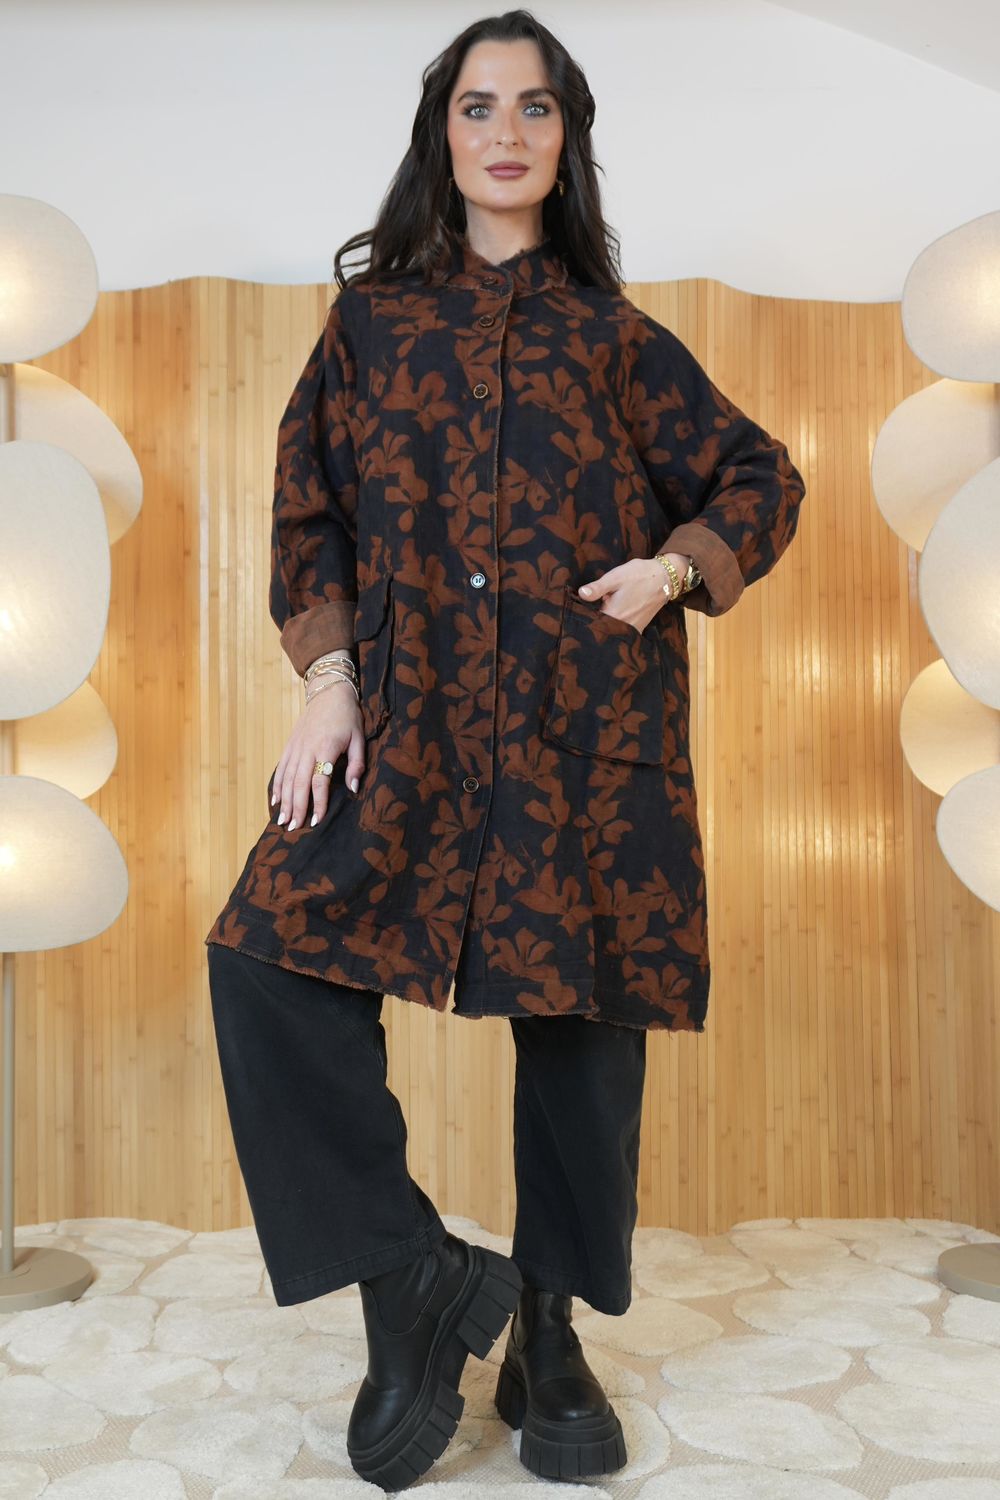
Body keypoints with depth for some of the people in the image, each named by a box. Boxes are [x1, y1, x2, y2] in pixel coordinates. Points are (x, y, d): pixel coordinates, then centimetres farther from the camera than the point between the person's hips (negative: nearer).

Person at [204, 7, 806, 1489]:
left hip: (592, 735, 0)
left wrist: (673, 568, -4)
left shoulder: (617, 339, 8)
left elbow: (762, 479, 15)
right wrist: (328, 680, -2)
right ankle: (416, 1274, 2)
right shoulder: (372, 318, 11)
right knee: (266, 963, -16)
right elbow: (310, 513, 11)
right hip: (411, 728, 1)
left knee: (582, 1020, 4)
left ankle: (546, 1332, 26)